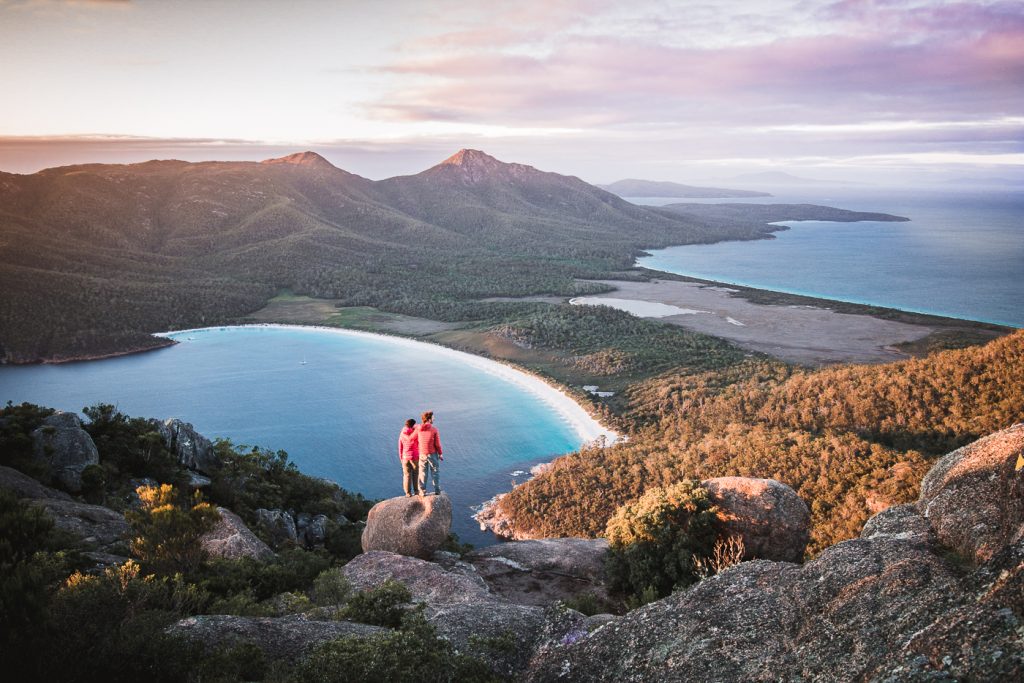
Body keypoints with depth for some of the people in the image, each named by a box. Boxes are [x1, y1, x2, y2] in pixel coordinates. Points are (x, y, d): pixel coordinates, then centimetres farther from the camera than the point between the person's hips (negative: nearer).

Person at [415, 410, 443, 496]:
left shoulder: (418, 429, -6)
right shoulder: (434, 429, -15)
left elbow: (417, 442, 2)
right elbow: (437, 444, -11)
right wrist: (440, 454, 0)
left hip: (422, 454, 3)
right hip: (432, 454, -3)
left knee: (423, 473, 12)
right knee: (435, 472, 12)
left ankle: (422, 491, 13)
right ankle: (437, 490, 16)